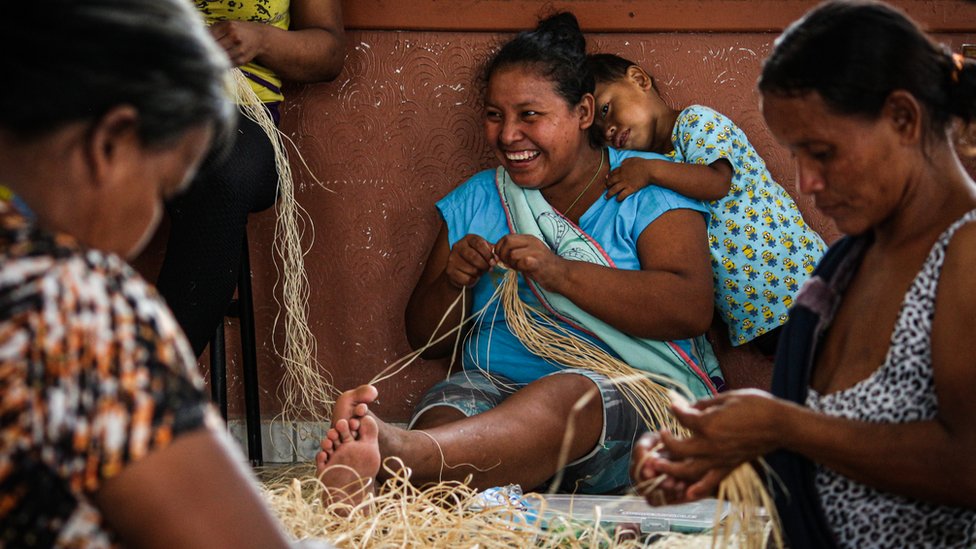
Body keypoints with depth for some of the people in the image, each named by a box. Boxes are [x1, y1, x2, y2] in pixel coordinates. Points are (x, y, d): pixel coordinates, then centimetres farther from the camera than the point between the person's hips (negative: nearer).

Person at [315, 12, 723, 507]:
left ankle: (398, 450, -65)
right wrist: (454, 283, -4)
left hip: (638, 389, -4)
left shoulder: (646, 189, 5)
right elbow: (424, 338, 20)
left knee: (565, 397, -39)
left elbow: (691, 309, -12)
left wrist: (557, 271, -19)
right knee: (443, 418, -32)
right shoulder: (475, 201, 18)